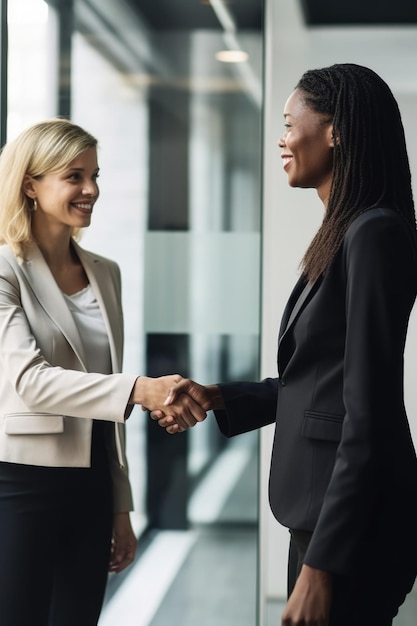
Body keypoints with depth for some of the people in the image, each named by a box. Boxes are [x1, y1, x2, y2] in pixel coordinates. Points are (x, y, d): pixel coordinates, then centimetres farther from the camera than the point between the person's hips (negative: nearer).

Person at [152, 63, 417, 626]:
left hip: (352, 527, -9)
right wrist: (218, 399, 10)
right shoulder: (340, 234, 13)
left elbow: (369, 416, -21)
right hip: (322, 515, 9)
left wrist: (322, 563, -22)